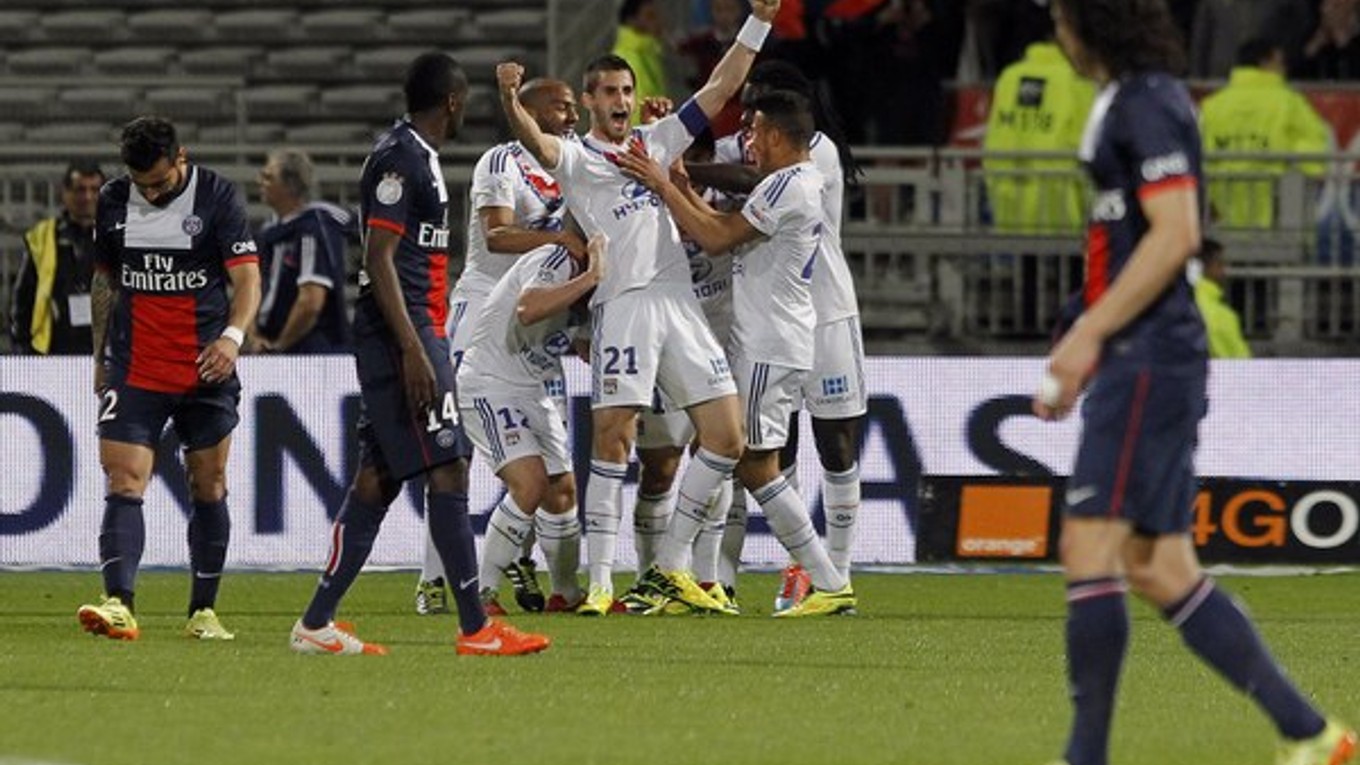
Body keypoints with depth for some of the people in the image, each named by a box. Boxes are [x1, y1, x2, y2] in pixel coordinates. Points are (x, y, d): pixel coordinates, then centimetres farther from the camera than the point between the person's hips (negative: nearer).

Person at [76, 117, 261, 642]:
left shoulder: (217, 196, -6)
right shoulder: (113, 201, 4)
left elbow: (247, 277, -9)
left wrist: (233, 334, -25)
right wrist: (101, 354, 18)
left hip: (205, 368, -1)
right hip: (133, 371, 1)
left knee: (208, 487, 6)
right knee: (124, 484, -13)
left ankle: (203, 611, 15)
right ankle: (119, 604, -24)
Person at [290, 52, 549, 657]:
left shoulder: (415, 156, 19)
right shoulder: (399, 159, -12)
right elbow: (378, 258, -18)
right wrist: (413, 350, -23)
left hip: (414, 334, 10)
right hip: (401, 335, -10)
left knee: (378, 478, 8)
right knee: (447, 471, -10)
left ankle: (317, 624, 9)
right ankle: (475, 628, -11)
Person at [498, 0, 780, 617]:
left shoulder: (658, 142, 21)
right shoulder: (575, 159, 6)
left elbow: (719, 89, 23)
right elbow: (536, 143, -16)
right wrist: (511, 103, -37)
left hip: (680, 304, 6)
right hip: (622, 305, -6)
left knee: (726, 438, 1)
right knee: (612, 439, -12)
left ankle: (669, 570, 10)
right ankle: (600, 583, -9)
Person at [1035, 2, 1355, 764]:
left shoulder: (1146, 103, -12)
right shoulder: (1132, 101, 19)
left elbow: (1175, 234, -20)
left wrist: (1089, 332, -21)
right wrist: (1088, 343, 26)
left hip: (1149, 360, -10)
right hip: (1143, 363, 10)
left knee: (1090, 547, -12)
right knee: (1159, 568, 9)